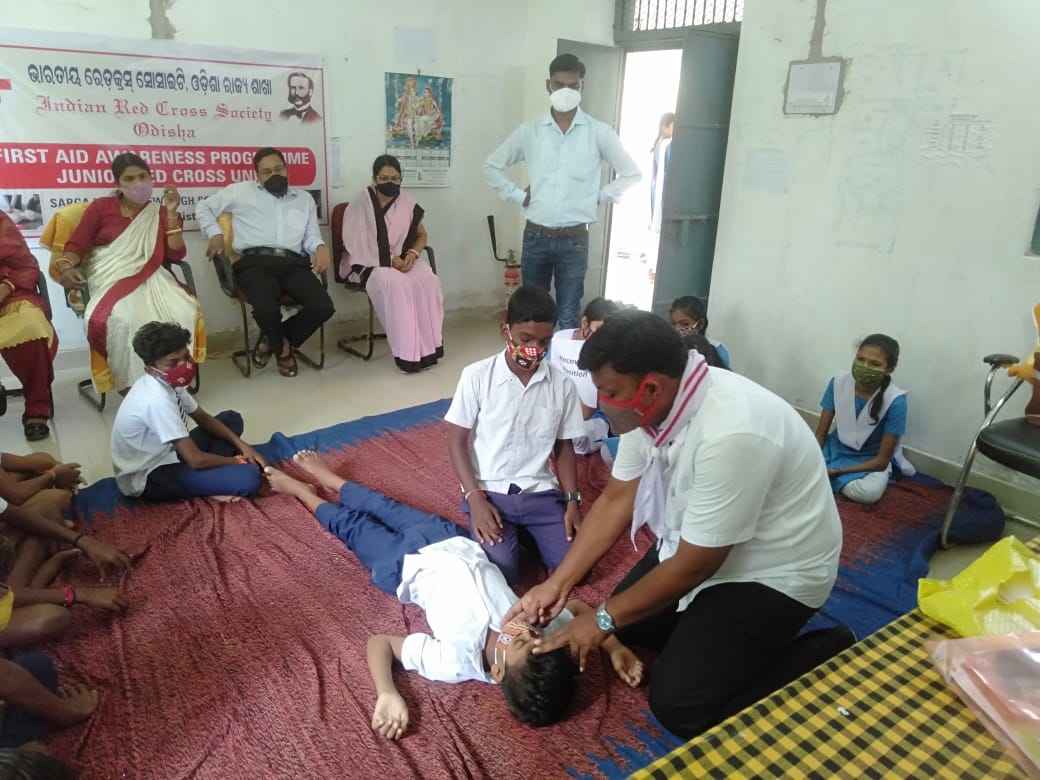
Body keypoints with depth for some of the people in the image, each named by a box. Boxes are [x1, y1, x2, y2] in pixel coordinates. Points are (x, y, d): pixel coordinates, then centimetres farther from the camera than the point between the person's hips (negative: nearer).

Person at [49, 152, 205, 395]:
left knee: (185, 312, -29)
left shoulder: (160, 214, 15)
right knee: (122, 319, -36)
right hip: (110, 279, -2)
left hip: (149, 279, 2)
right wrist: (67, 267, -16)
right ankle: (128, 383, -18)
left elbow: (176, 255, 3)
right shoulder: (101, 207, 9)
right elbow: (76, 245, 6)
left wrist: (171, 214, -1)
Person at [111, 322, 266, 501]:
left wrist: (241, 445, -2)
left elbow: (204, 419, 12)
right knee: (249, 477, -28)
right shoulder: (158, 400, -30)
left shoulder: (168, 381, -2)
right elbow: (196, 460, -30)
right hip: (148, 478, -10)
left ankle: (213, 470, 0)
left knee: (232, 419, 14)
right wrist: (236, 461, -12)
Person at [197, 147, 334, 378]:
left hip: (293, 263, 3)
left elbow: (312, 236, 19)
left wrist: (321, 247, -4)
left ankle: (273, 340, 4)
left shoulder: (304, 199, 25)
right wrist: (216, 234, 7)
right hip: (256, 261, -3)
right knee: (267, 309, -34)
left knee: (323, 307, -23)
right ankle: (282, 346, 4)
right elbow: (203, 207, 23)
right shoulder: (242, 191, 17)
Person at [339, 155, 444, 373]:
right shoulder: (362, 202, -7)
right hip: (368, 263, -4)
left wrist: (412, 253, -7)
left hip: (402, 260, 4)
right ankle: (407, 352, -32)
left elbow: (422, 236, 15)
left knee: (427, 280, -28)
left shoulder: (407, 202, 5)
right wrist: (389, 259, -18)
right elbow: (356, 243, -11)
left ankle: (428, 346, -23)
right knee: (394, 283, -36)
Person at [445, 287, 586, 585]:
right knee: (501, 571, -20)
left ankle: (525, 533, 16)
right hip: (490, 491, -2)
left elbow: (564, 448, 7)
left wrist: (573, 501, -5)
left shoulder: (562, 384, -2)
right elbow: (457, 442, -5)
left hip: (541, 492, 2)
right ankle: (510, 534, 13)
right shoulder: (476, 376, -9)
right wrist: (475, 499, -15)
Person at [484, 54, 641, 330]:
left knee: (567, 318, 2)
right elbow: (492, 166, 14)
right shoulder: (529, 132, 2)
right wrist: (518, 196, 4)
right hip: (535, 236, 2)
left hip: (574, 239, -2)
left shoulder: (599, 133, -2)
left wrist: (598, 197, 0)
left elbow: (631, 173, 8)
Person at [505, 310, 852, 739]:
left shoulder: (731, 435, -37)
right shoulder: (652, 405, -12)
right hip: (698, 546, 8)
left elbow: (696, 564, -27)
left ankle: (826, 655, 5)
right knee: (627, 623, 9)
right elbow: (615, 500, -1)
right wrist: (557, 583, -5)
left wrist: (603, 619, -15)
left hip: (773, 571, -8)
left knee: (678, 705, -10)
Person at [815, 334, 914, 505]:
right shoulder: (838, 383, -15)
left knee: (869, 492, -33)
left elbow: (881, 460, -21)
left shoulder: (895, 401, -25)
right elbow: (821, 433, -8)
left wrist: (838, 471, -29)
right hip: (836, 447, 3)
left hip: (869, 459, -2)